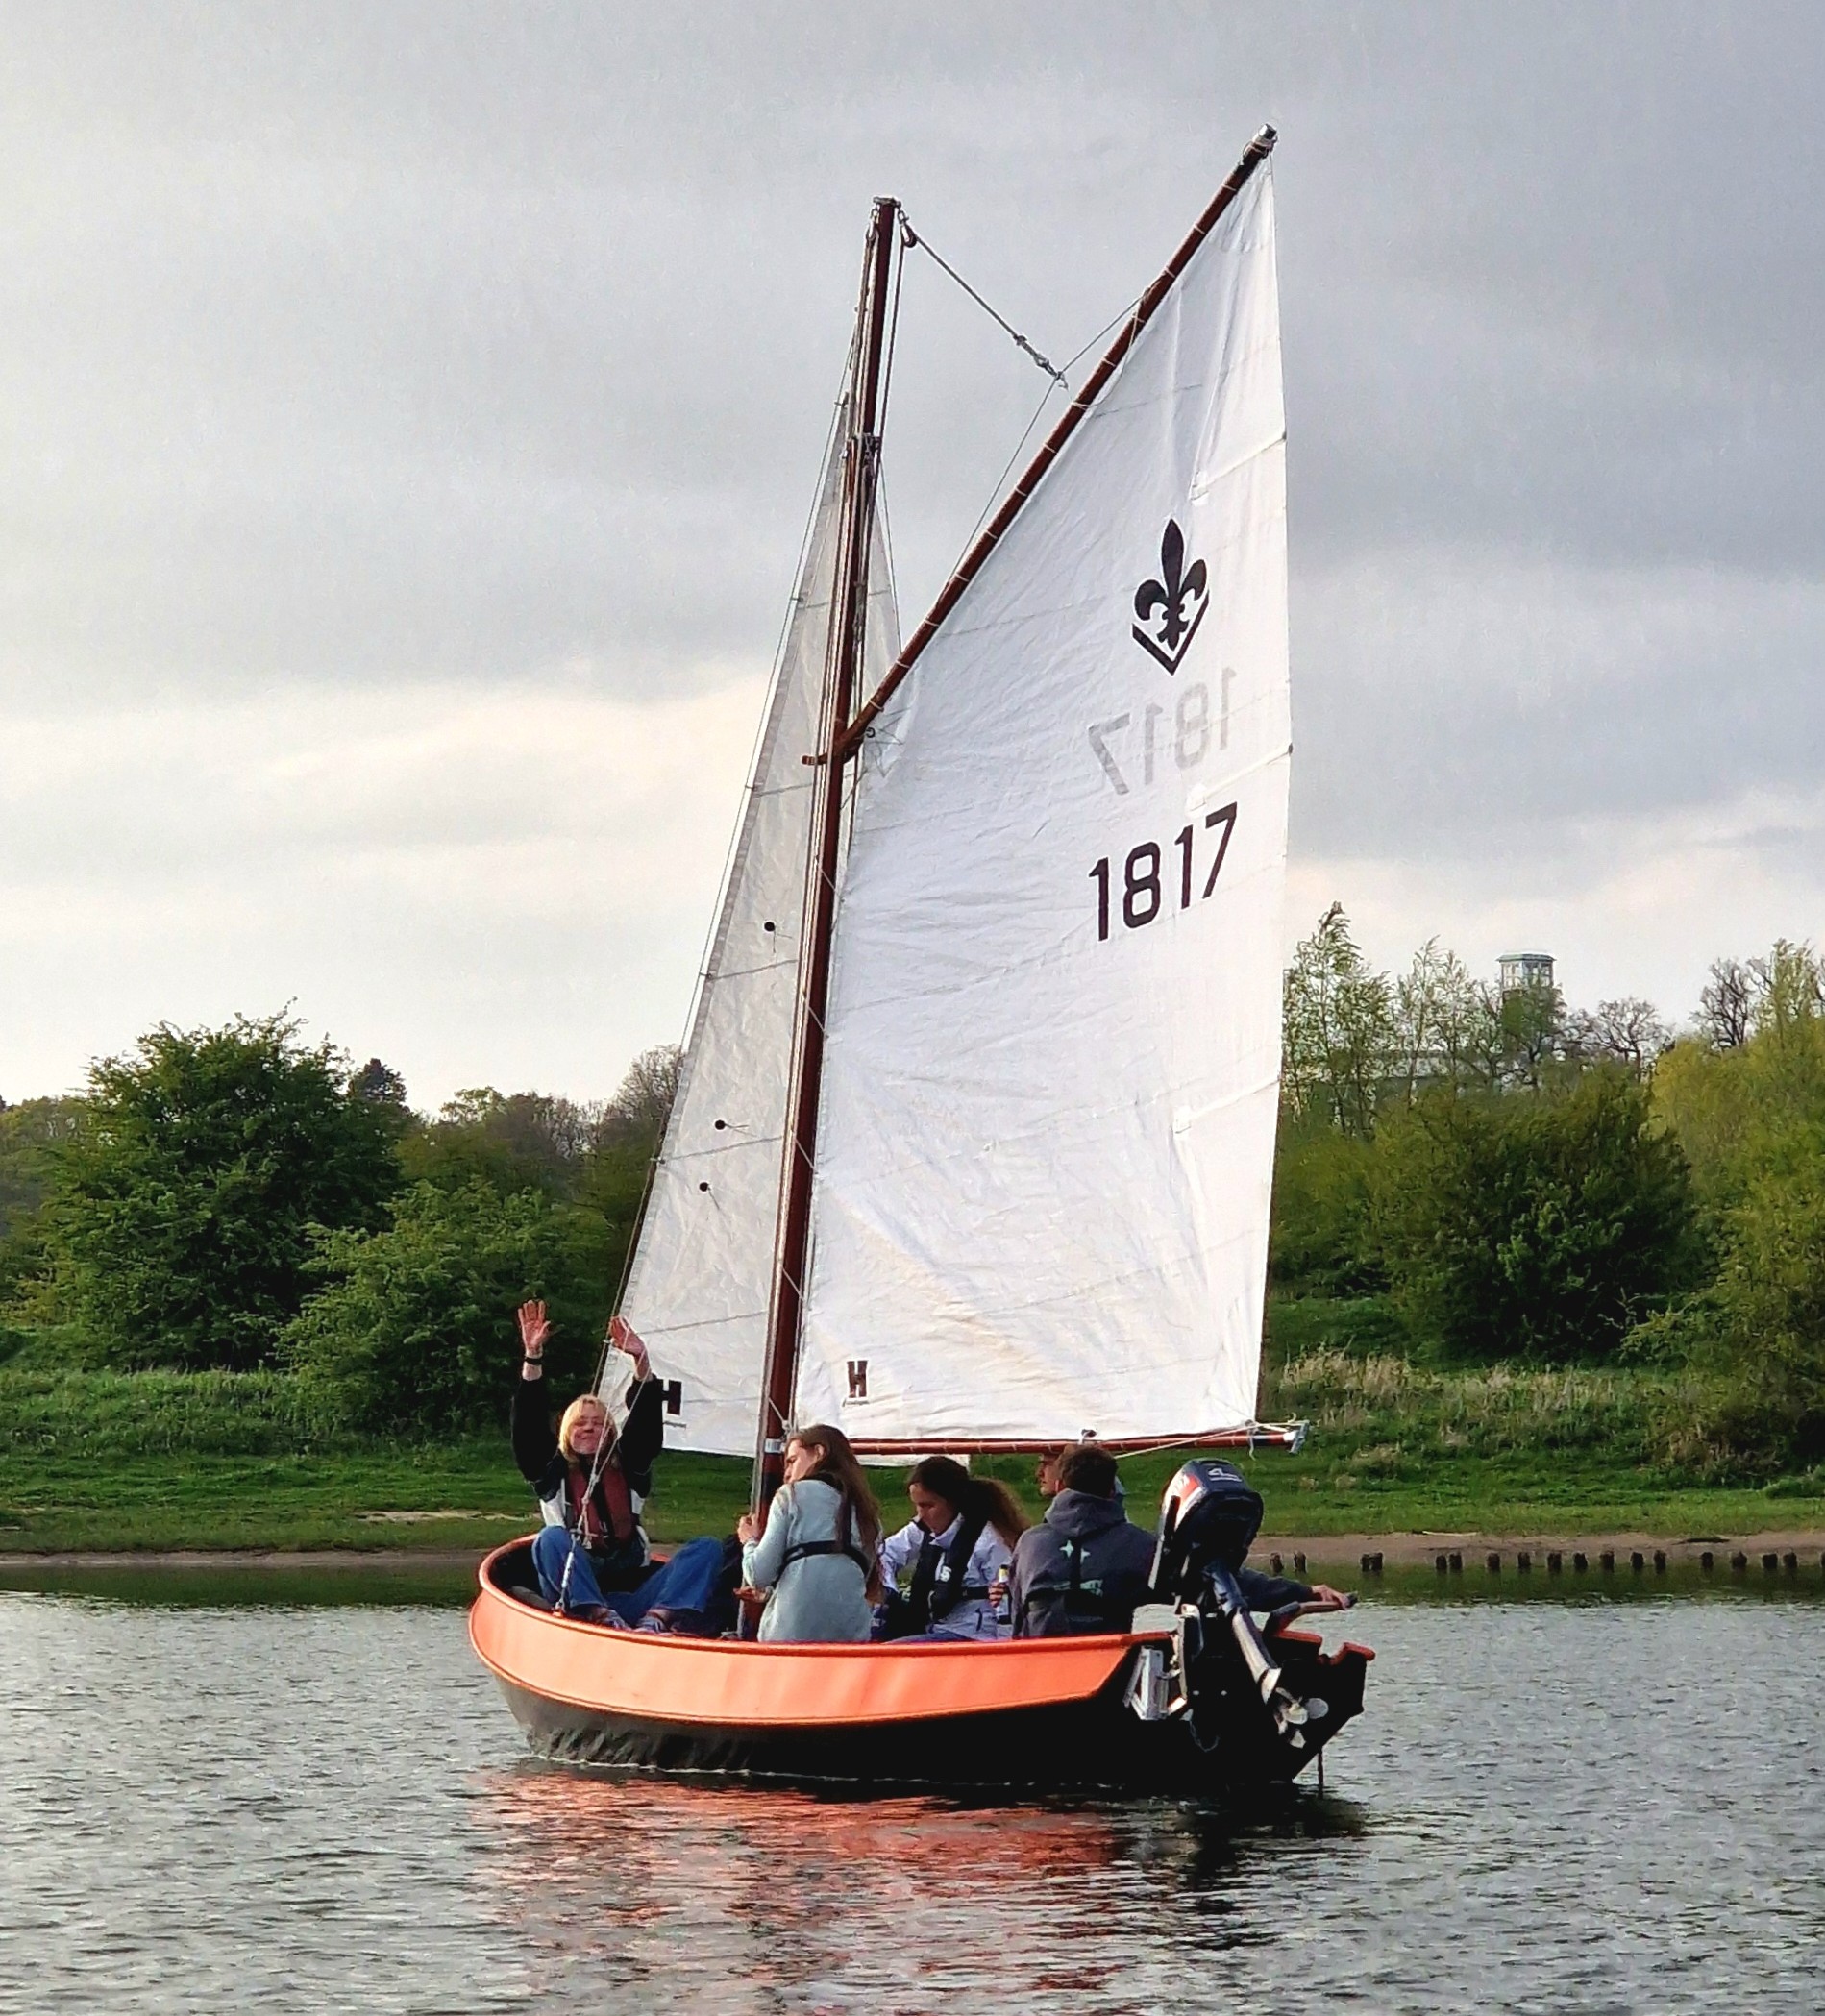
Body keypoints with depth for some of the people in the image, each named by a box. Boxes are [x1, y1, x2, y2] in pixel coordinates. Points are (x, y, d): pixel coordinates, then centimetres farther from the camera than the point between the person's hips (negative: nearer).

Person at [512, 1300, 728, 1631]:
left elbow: (647, 1424, 6)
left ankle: (657, 1619, -41)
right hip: (577, 1599, -3)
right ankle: (604, 1620, -48)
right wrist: (533, 1357, -10)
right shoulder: (552, 1472, 14)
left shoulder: (627, 1469, 19)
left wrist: (641, 1361, -8)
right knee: (551, 1539, -30)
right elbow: (529, 1426, 1)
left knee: (707, 1549, -16)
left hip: (634, 1597, 3)